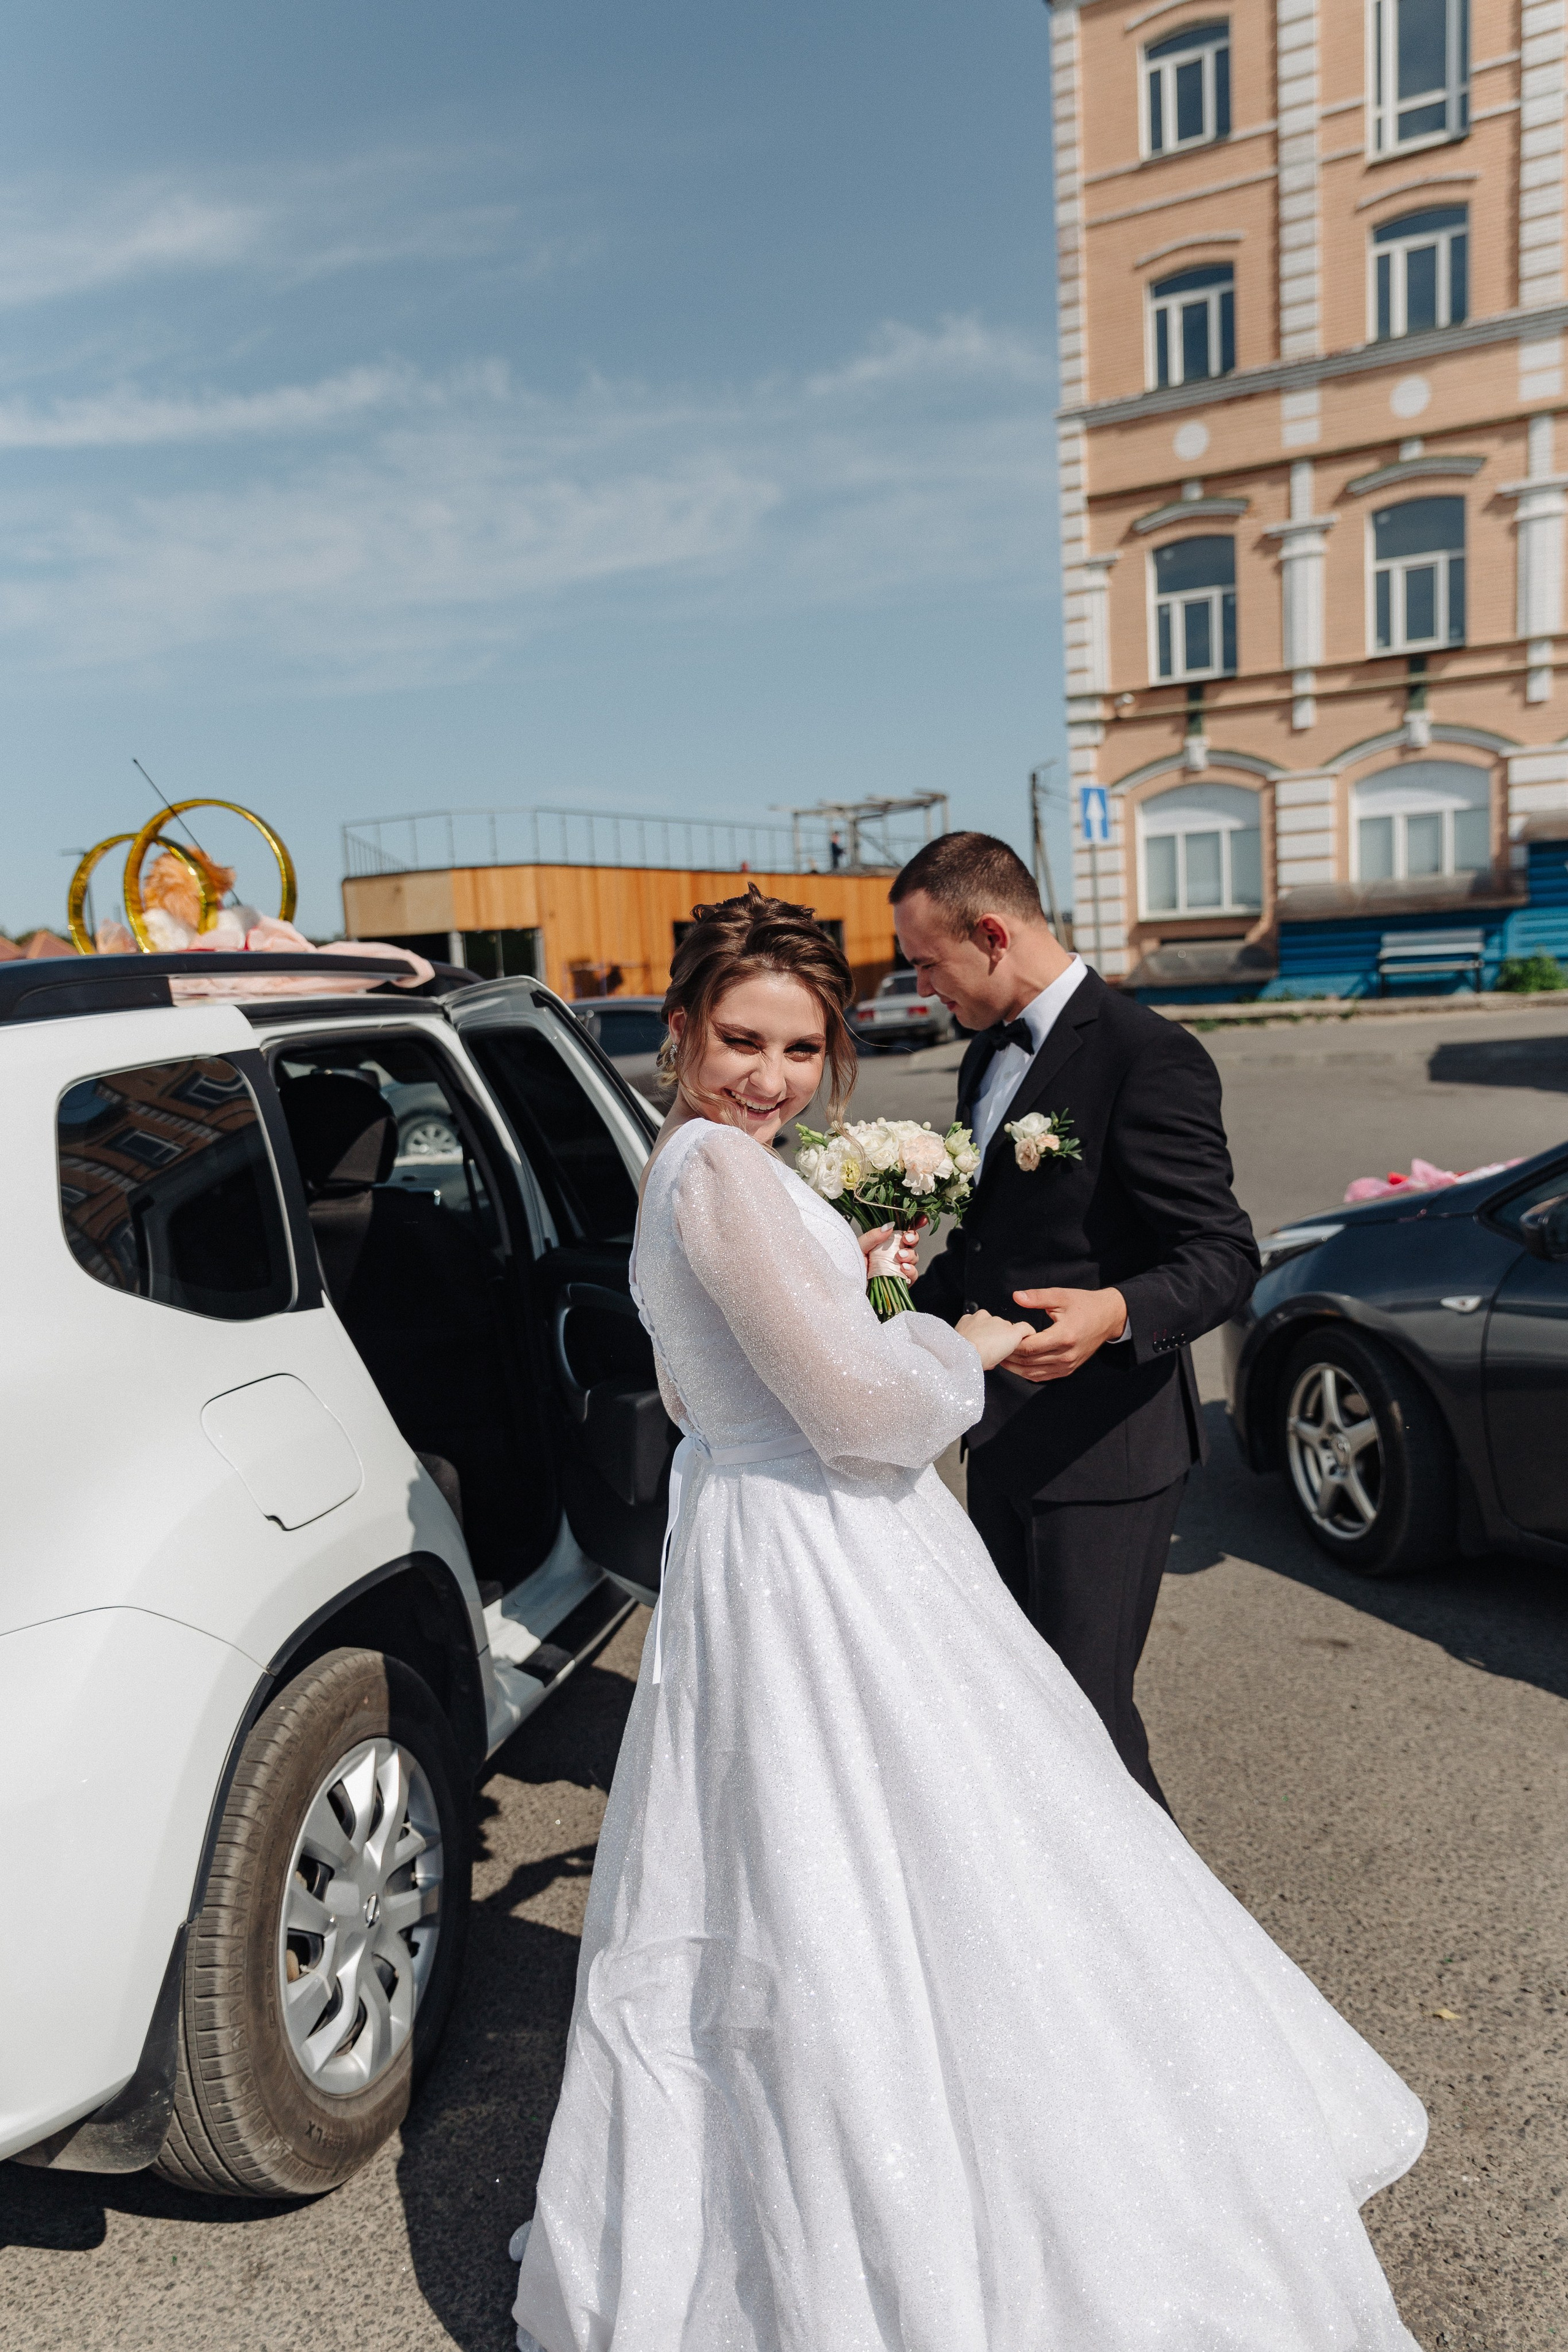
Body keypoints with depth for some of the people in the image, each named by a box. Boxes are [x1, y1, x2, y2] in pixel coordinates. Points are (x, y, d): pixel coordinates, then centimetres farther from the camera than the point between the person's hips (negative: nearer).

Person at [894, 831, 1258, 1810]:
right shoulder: (989, 1057, 11)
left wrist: (1116, 1314, -38)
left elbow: (1226, 1258, -20)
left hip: (1104, 1446, -9)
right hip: (1006, 1436, 9)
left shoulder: (1148, 1057, -17)